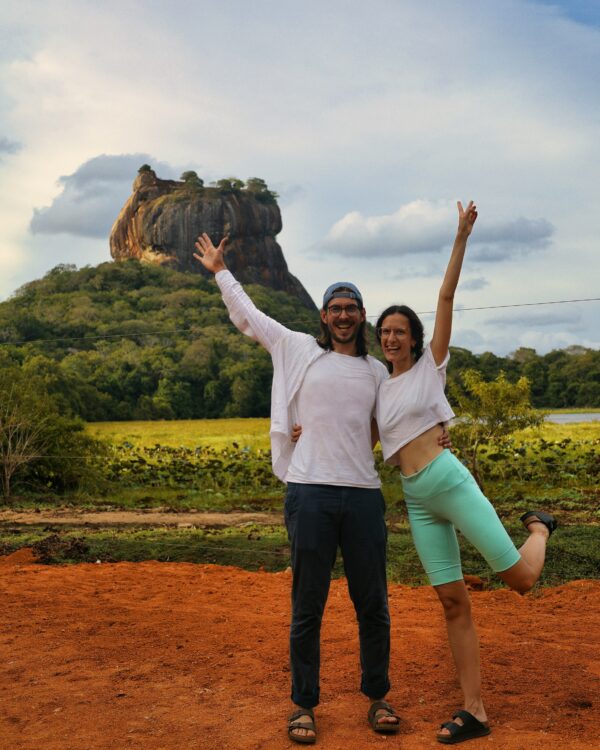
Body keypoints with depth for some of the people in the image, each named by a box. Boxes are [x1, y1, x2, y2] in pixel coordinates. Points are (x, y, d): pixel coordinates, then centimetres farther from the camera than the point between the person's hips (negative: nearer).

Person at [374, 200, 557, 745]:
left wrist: (462, 237, -9)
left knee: (522, 579, -4)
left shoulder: (431, 366, 4)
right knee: (454, 603, 3)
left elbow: (446, 298, -4)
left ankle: (539, 526, 31)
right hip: (415, 500, 4)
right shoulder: (380, 388, 18)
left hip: (448, 479, -4)